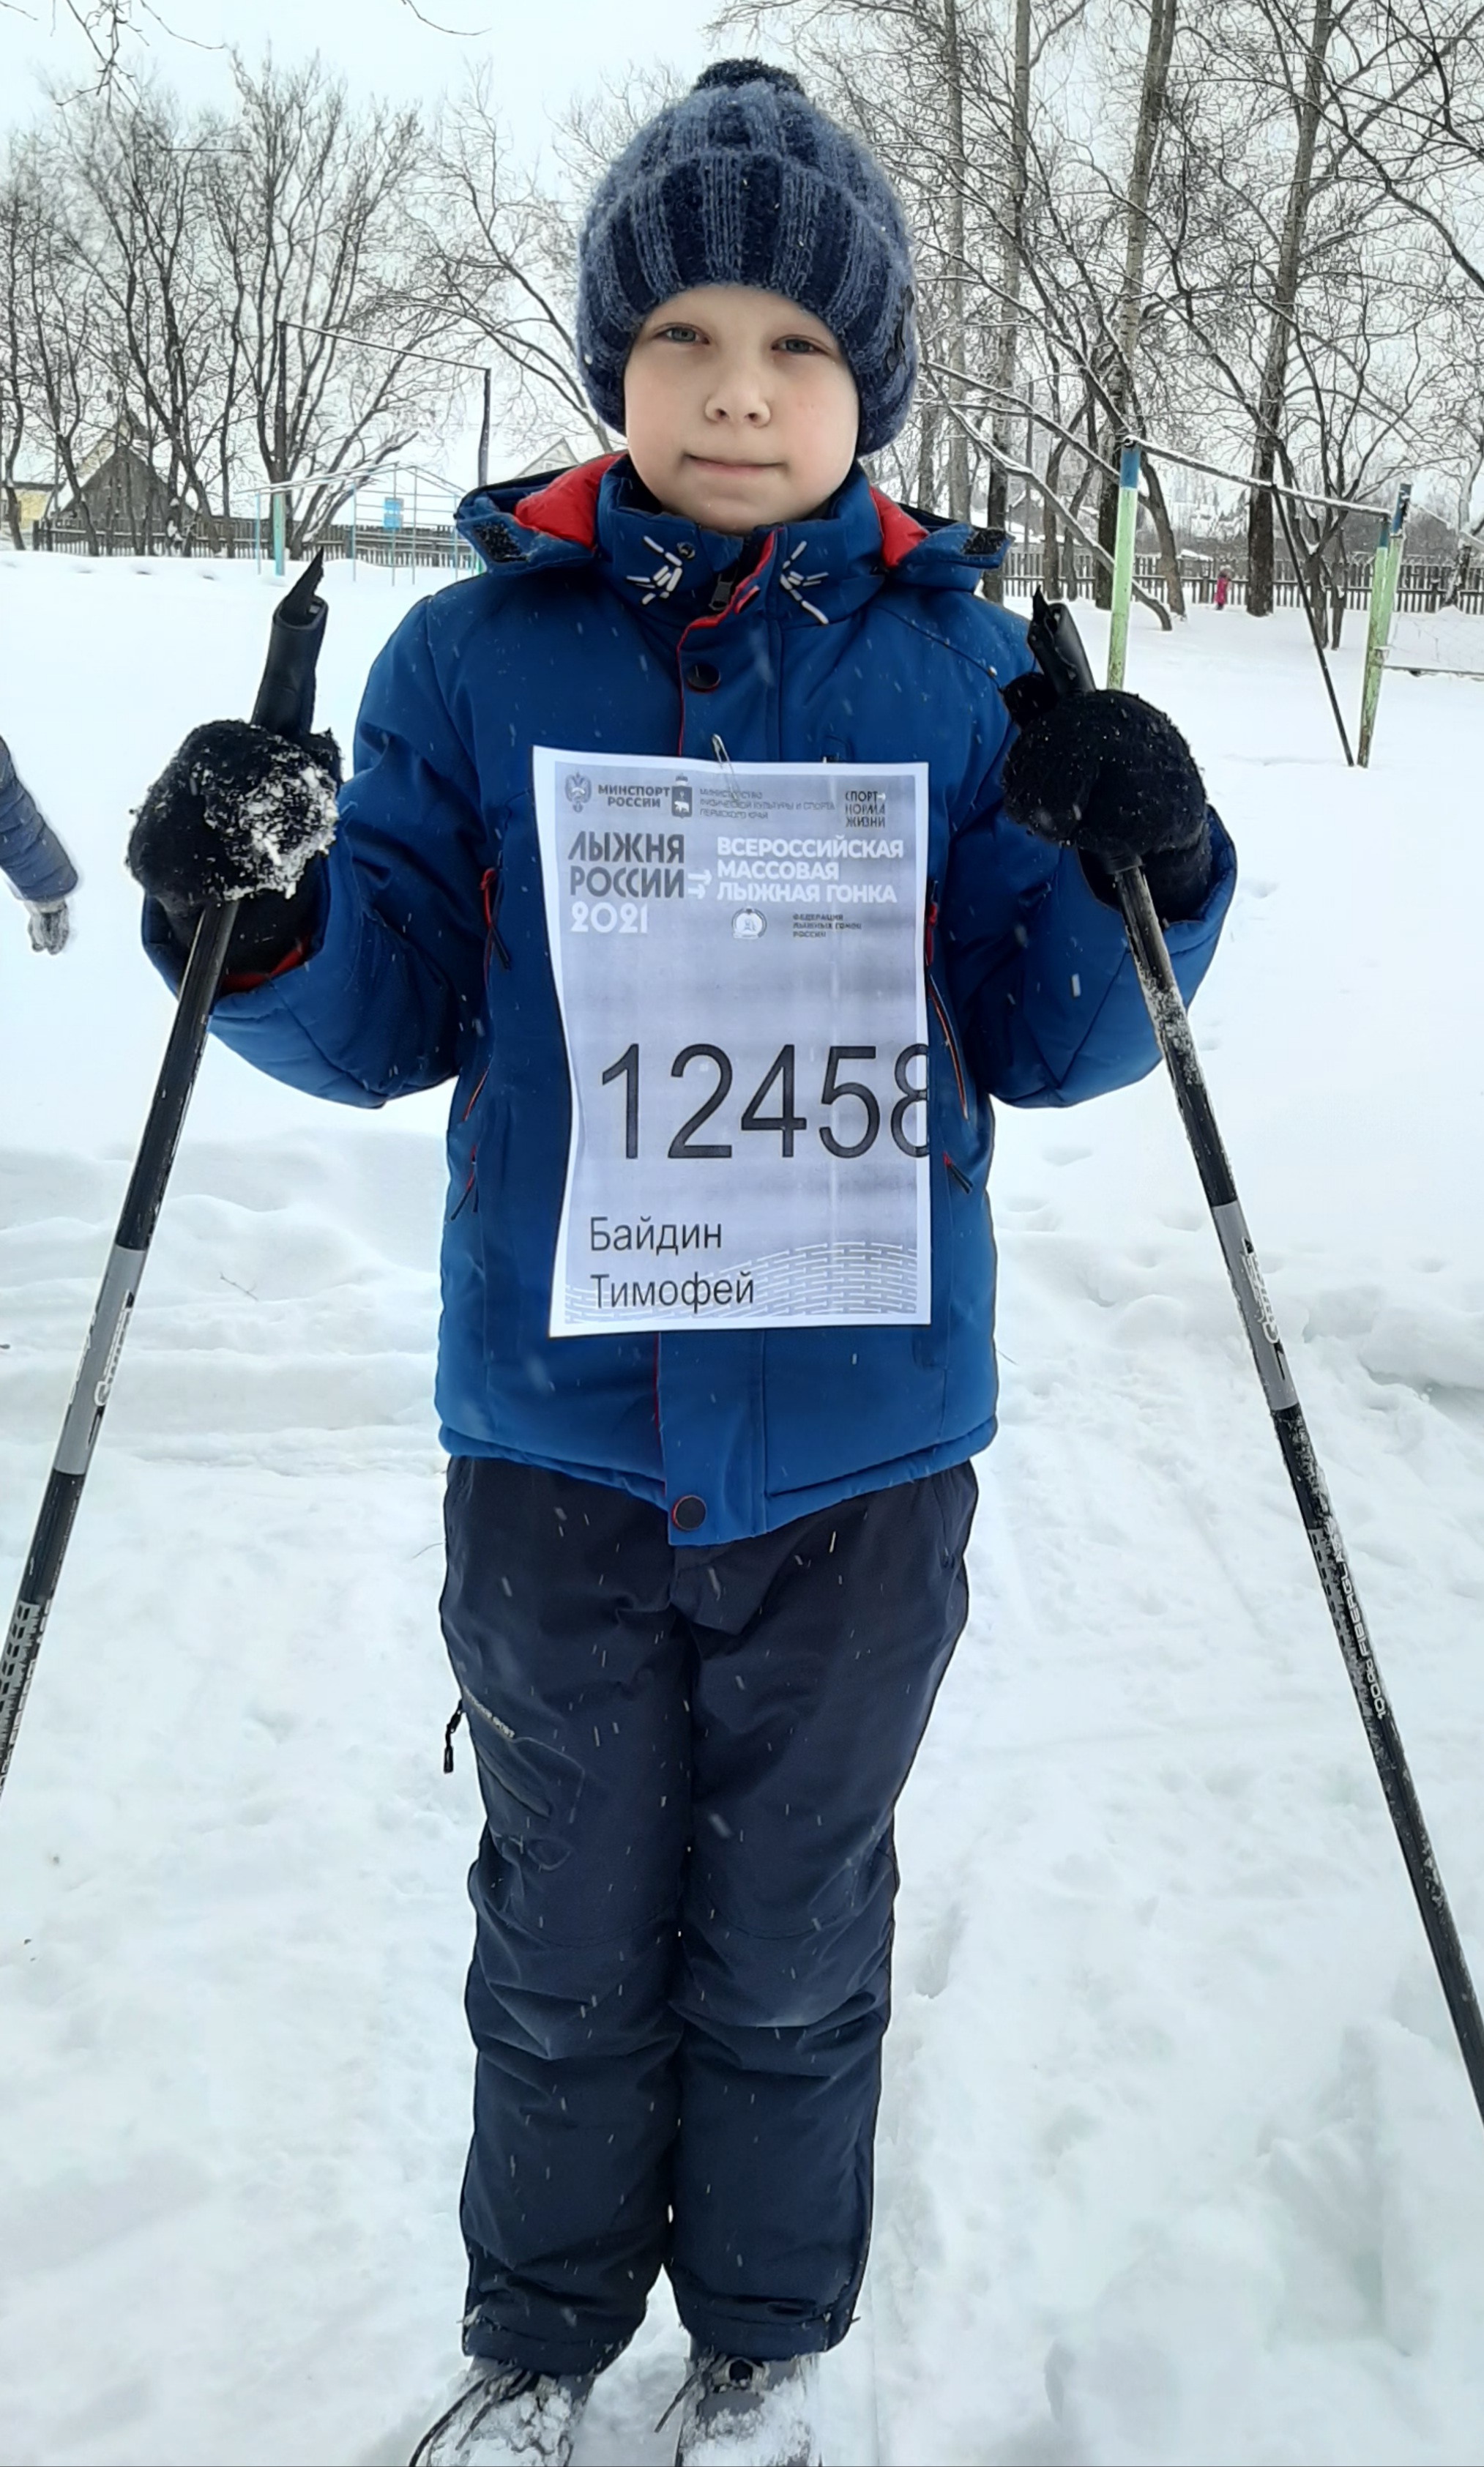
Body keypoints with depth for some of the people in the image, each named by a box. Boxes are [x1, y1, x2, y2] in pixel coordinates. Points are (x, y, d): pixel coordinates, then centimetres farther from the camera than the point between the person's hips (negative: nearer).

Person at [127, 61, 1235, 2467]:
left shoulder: (957, 665, -1)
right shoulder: (476, 656, -2)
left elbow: (1043, 1041, 1)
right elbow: (394, 1022, 0)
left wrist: (1140, 888, -18)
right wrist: (269, 920, -20)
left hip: (862, 1443, 0)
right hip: (557, 1431, 0)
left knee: (796, 1945, 17)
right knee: (568, 1943, 16)